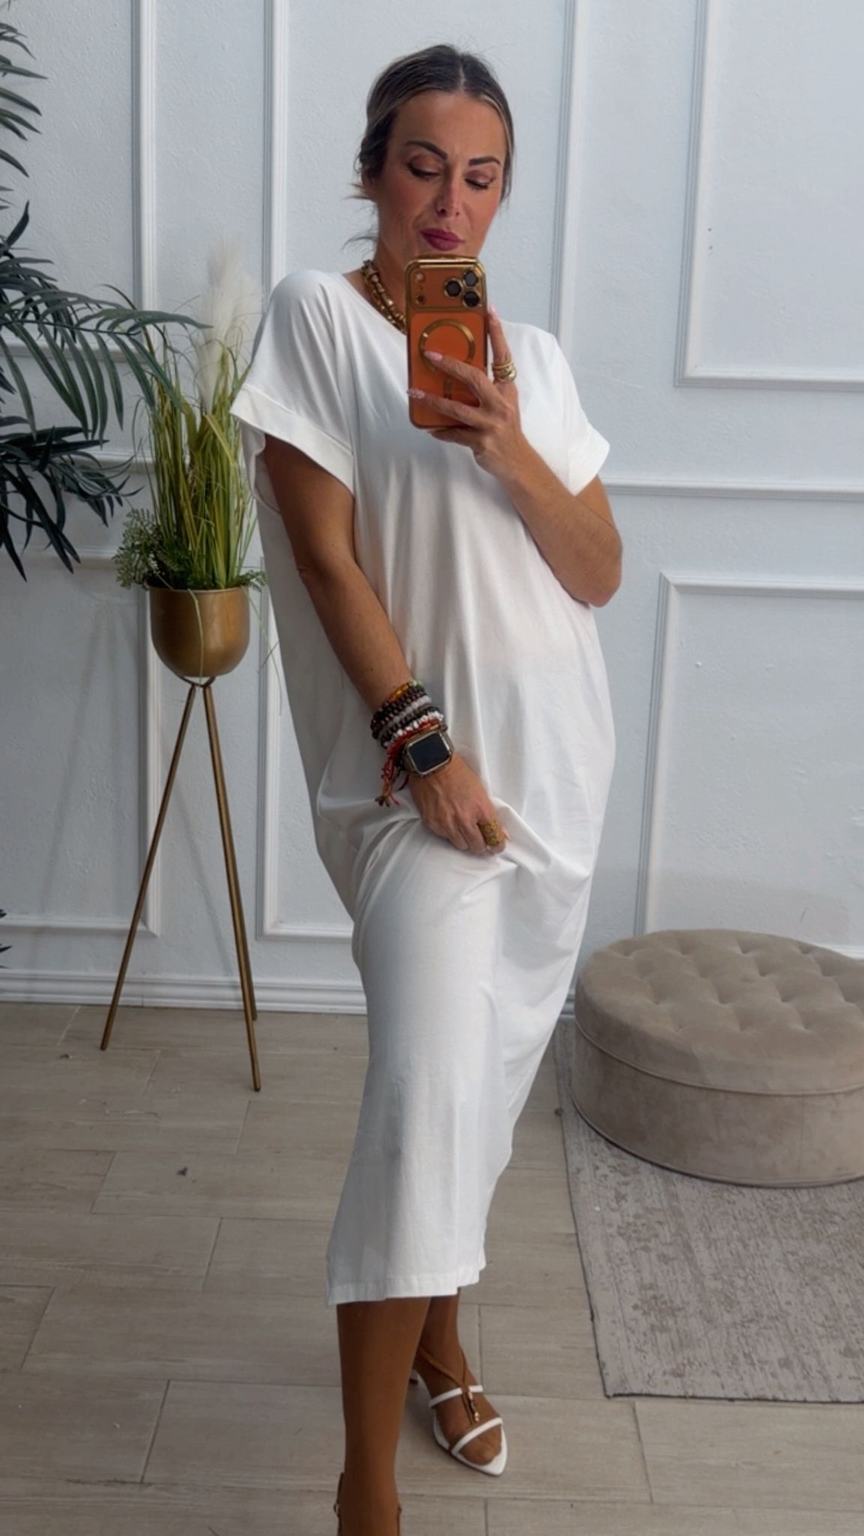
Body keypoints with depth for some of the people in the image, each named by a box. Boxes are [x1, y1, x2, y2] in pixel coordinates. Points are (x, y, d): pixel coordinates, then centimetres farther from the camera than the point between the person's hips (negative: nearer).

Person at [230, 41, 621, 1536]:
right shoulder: (316, 316, -2)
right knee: (428, 1093, -14)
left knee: (493, 1071, 14)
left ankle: (438, 1332, 37)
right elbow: (326, 554, -10)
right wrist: (424, 741, -16)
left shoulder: (532, 353, 11)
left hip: (556, 757, 6)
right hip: (419, 758, -5)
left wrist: (513, 453, -12)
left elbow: (600, 574, 5)